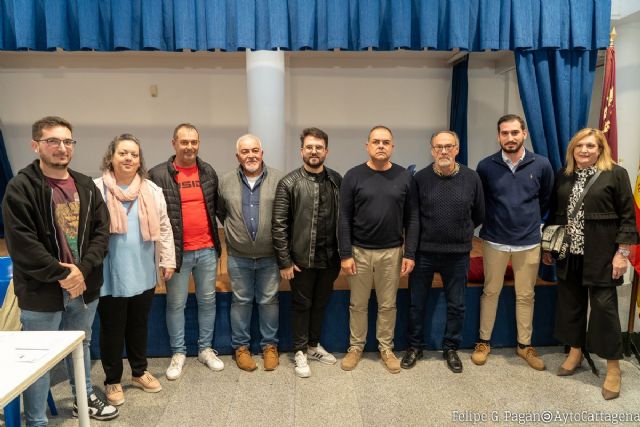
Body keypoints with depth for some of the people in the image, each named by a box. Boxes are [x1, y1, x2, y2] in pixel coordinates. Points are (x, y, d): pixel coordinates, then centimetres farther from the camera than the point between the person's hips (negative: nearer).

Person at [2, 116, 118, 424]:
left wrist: (82, 269, -11)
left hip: (83, 285, 5)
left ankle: (84, 399, 42)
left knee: (81, 346, 22)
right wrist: (61, 274, -16)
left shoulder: (86, 186, 5)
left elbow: (101, 230, 2)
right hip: (41, 290, -5)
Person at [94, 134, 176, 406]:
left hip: (143, 273, 3)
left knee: (139, 325, 18)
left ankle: (139, 372, 37)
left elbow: (163, 228, 7)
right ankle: (112, 381, 29)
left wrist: (168, 260, 5)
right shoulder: (96, 190, -7)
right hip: (110, 276, -3)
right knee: (112, 329, 11)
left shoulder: (152, 191, 3)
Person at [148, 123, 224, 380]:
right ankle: (178, 353, 25)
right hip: (176, 251, -3)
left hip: (207, 249, 4)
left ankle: (206, 349, 28)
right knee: (176, 303, 9)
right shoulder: (158, 175, -6)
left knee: (207, 300, 13)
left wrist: (218, 241, 9)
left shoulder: (208, 172, 6)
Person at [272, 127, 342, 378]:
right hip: (301, 259, -3)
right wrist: (284, 261, -10)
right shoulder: (289, 183, -9)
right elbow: (279, 225, -9)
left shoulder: (337, 181, 2)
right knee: (302, 305, 11)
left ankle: (314, 346, 37)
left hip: (329, 258, 4)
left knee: (321, 303, 18)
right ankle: (300, 352, 28)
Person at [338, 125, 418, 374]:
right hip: (359, 251, 0)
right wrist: (345, 254, -9)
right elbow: (344, 219, -5)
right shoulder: (354, 176, -4)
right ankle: (356, 347, 29)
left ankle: (386, 348, 30)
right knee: (358, 304, 12)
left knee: (388, 304, 12)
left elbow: (412, 219, 1)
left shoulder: (405, 177, -1)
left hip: (391, 252, 1)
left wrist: (409, 254, -4)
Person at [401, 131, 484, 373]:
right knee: (416, 303, 11)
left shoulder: (472, 178, -4)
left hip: (458, 254, 1)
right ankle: (414, 347, 31)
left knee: (456, 305, 14)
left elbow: (479, 215, 8)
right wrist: (425, 235, 6)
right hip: (423, 252, 0)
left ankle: (451, 348, 34)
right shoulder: (420, 178, -7)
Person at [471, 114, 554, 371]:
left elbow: (546, 200, 11)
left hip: (529, 242, 1)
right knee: (490, 292, 10)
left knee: (525, 295, 12)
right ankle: (484, 342, 24)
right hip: (494, 241, -1)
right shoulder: (486, 166, -7)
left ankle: (524, 345, 28)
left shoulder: (541, 165, -3)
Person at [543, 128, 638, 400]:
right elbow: (554, 212, 13)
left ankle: (613, 367, 16)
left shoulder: (616, 174, -5)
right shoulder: (563, 175, 8)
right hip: (569, 253, 4)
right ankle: (575, 352, 30)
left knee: (604, 306, 2)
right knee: (570, 302, 12)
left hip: (600, 254, -4)